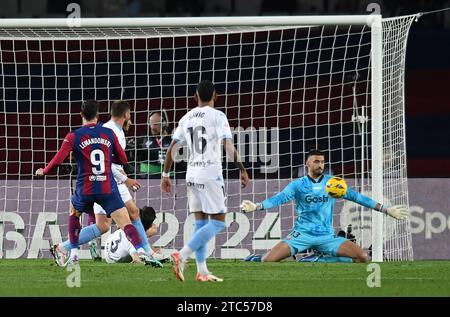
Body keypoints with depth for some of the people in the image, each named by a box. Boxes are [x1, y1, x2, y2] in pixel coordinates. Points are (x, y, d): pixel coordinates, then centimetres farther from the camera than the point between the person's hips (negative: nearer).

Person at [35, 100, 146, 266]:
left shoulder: (73, 137, -1)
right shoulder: (109, 134, 5)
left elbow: (58, 160, -7)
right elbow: (123, 160, 10)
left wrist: (43, 171, 12)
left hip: (85, 190, 0)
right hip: (108, 188, 0)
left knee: (74, 212, 29)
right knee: (125, 222, -7)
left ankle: (74, 254, 23)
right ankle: (140, 250, -31)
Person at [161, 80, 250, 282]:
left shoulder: (187, 118, 11)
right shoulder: (217, 116, -5)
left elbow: (172, 148, 11)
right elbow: (229, 146, -14)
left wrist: (165, 175, 17)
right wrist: (242, 170, -11)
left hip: (192, 175, 6)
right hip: (211, 174, -6)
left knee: (201, 222, 11)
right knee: (217, 222, -2)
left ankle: (202, 271, 6)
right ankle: (182, 255, -18)